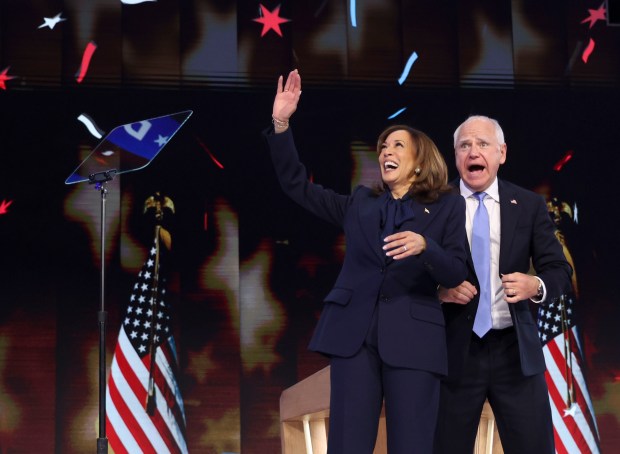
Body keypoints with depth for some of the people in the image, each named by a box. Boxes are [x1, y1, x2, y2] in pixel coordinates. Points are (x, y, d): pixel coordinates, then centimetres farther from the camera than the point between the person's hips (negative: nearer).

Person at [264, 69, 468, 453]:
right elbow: (297, 184, 16)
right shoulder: (360, 203, 20)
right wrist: (281, 124, 5)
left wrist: (424, 246, -21)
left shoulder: (448, 206, 10)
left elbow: (457, 275, 0)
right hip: (354, 333, 3)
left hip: (413, 337, -3)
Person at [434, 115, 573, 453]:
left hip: (515, 350, 1)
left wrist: (536, 286, -19)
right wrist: (439, 289, -18)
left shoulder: (530, 205, 5)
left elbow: (559, 270, 3)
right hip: (455, 350, -1)